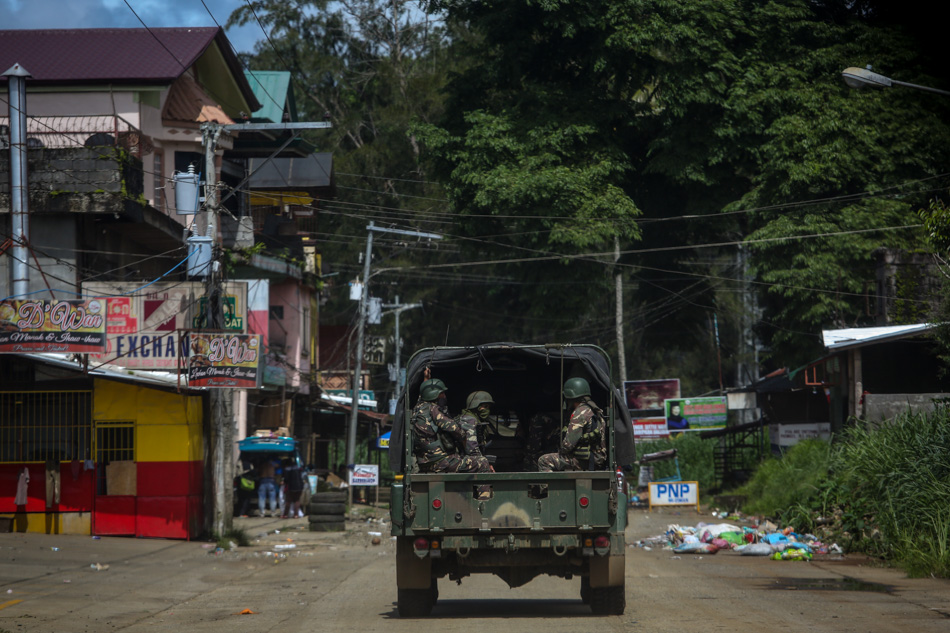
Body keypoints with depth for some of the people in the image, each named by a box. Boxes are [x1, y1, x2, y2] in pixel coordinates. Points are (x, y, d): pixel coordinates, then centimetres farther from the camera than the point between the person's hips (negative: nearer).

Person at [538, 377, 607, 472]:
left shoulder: (580, 412, -13)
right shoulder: (595, 410, 17)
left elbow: (569, 443, -18)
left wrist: (561, 451, 3)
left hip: (585, 461, -10)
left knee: (544, 461, -8)